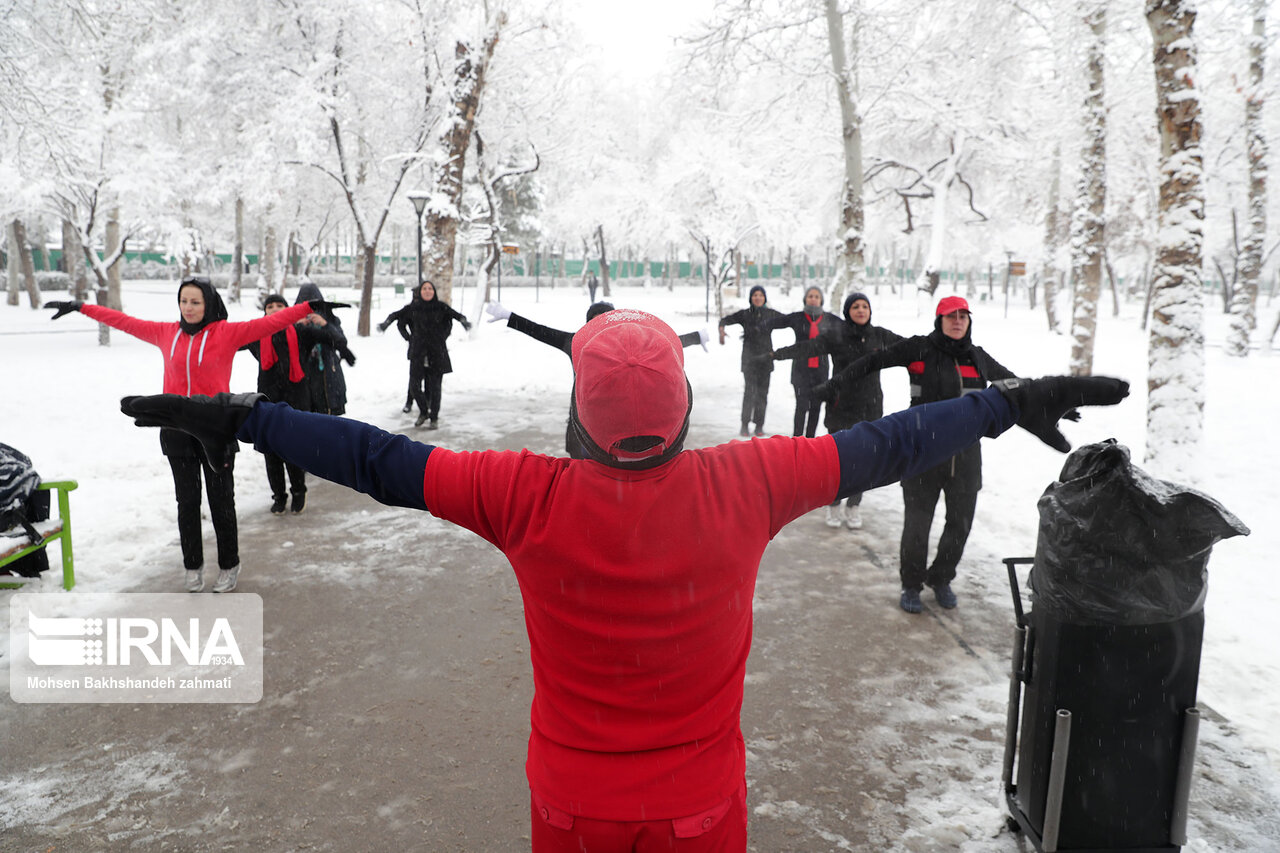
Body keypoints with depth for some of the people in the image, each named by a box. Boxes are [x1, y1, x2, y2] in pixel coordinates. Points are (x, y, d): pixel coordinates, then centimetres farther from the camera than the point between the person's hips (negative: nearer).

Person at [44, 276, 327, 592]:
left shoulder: (227, 333, -6)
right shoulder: (166, 333, 6)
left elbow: (270, 322, -14)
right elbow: (125, 322, 16)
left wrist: (310, 307, -22)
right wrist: (80, 307, 22)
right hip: (177, 432, 4)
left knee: (221, 501, 7)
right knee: (186, 501, 12)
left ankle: (228, 566, 21)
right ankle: (193, 566, 26)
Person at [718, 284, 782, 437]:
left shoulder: (770, 314, 7)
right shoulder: (745, 314, 2)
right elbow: (725, 319, -5)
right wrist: (722, 329, -27)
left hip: (765, 357, 2)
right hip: (749, 358, -2)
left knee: (762, 392, 2)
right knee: (749, 391, -11)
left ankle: (759, 425, 11)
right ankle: (745, 425, -4)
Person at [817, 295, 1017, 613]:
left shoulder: (978, 357, 9)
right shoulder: (920, 348, -5)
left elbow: (1008, 380, 27)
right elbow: (874, 361, -5)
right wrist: (838, 384, -14)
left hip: (966, 456, 4)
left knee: (960, 523, 11)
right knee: (917, 523, 3)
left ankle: (941, 579, 35)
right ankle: (911, 585, 24)